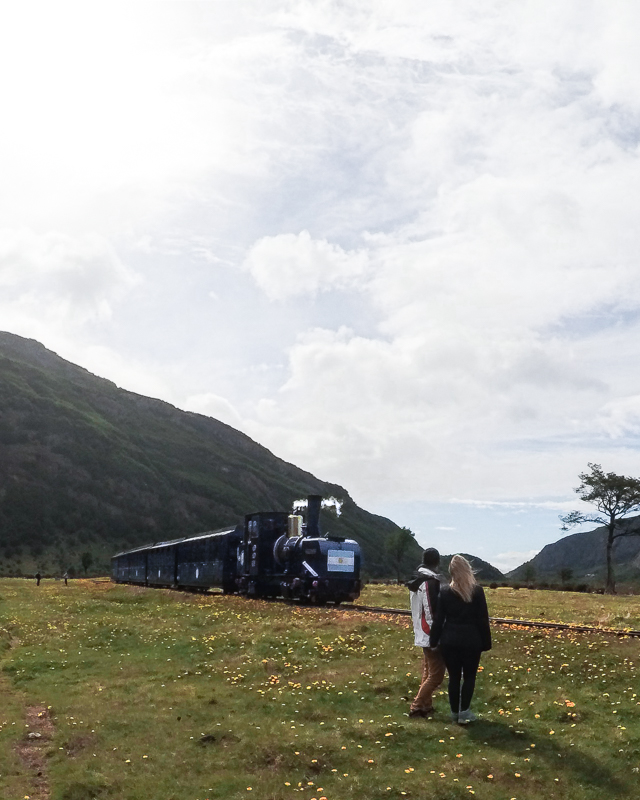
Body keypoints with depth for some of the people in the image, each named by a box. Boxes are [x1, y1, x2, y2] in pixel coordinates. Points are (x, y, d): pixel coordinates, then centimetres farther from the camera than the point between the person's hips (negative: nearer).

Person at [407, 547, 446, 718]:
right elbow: (432, 613, -22)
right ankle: (416, 707, -1)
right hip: (431, 636, -9)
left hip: (422, 635, 9)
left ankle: (426, 706, 20)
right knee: (436, 674, -3)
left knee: (428, 672, 16)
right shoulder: (431, 582, -19)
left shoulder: (417, 580, 10)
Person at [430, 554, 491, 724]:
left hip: (450, 641, 1)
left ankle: (455, 712, 17)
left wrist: (434, 640, 7)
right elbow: (483, 619, -4)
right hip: (471, 640, -1)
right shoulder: (477, 591, -7)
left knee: (454, 677, 11)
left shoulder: (445, 592, -3)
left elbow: (438, 619, -1)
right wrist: (486, 642, 3)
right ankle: (464, 712, 7)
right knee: (469, 676, 11)